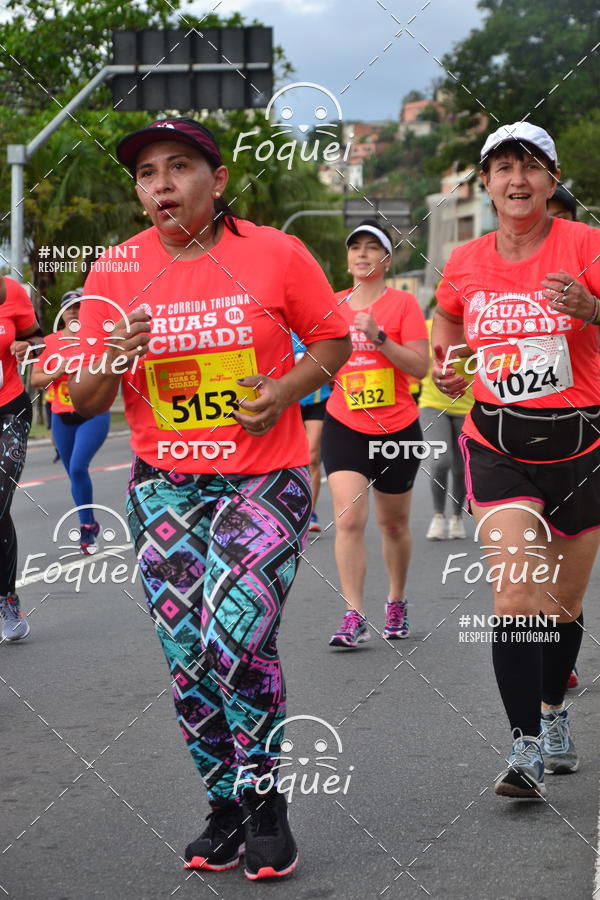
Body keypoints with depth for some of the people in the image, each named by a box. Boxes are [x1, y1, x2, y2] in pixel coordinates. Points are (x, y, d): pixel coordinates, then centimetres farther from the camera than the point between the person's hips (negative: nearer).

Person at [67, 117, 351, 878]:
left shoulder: (275, 253, -5)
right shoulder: (114, 272, 1)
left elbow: (333, 340, 7)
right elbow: (84, 401, 5)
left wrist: (287, 388, -12)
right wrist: (112, 360, -17)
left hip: (264, 479, -3)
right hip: (164, 486, 3)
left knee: (235, 639, -17)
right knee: (186, 657, 3)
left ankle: (263, 796, 6)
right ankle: (225, 807, 22)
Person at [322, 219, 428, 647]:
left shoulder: (403, 303, -5)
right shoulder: (334, 305, 6)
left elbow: (419, 367, -13)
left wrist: (378, 336, -22)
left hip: (397, 430, -2)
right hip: (345, 429, 2)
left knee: (393, 524, 12)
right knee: (349, 520, -14)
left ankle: (397, 603, 33)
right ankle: (354, 617, -12)